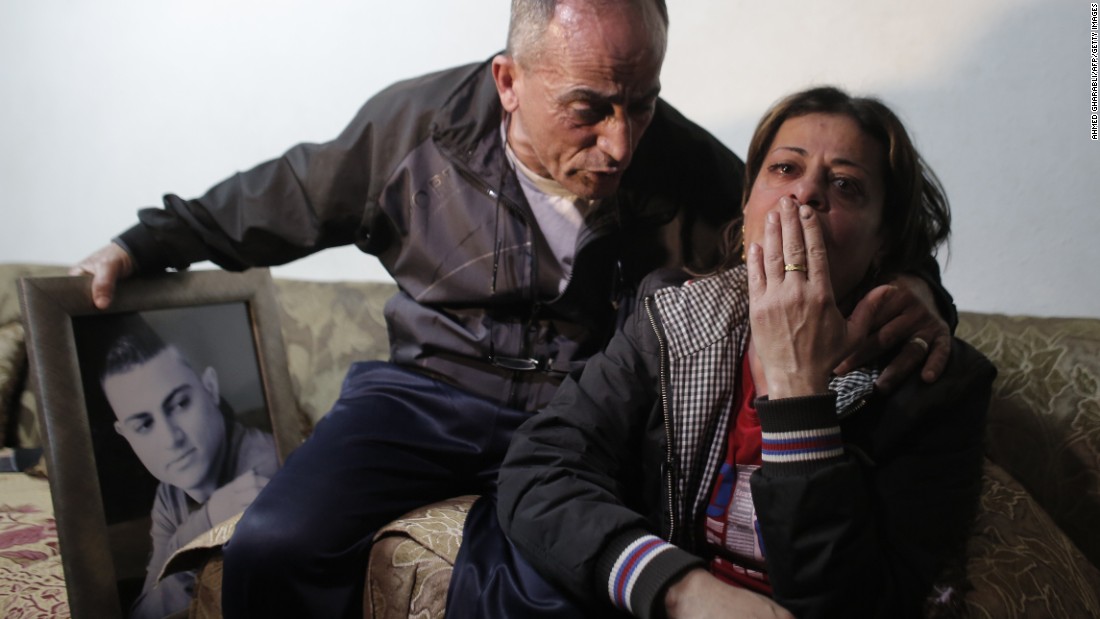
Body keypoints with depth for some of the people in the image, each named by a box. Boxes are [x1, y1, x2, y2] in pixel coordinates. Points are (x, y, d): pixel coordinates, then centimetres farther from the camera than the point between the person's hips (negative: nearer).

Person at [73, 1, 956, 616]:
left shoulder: (690, 169, -10)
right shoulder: (418, 123, -7)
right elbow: (284, 199, 9)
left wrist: (910, 284, -23)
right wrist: (150, 240, 13)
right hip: (429, 389, 2)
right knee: (274, 546, -20)